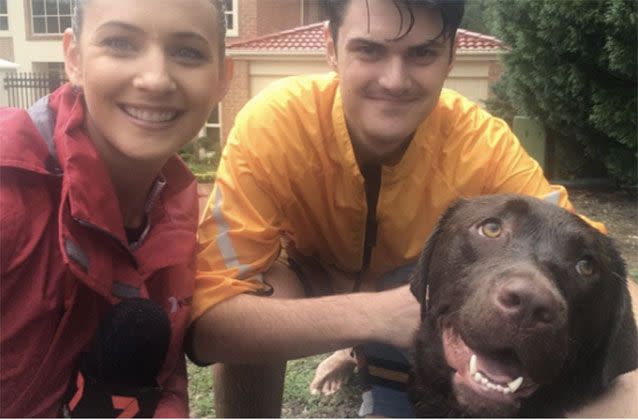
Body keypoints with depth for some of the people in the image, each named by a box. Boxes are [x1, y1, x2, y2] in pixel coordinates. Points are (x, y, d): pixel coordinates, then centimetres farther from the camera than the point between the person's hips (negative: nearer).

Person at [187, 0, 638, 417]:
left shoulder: (482, 143, -30)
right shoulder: (271, 124, -35)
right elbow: (208, 319, -40)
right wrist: (374, 314, -53)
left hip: (411, 283, 3)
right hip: (304, 281, -2)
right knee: (262, 296, -32)